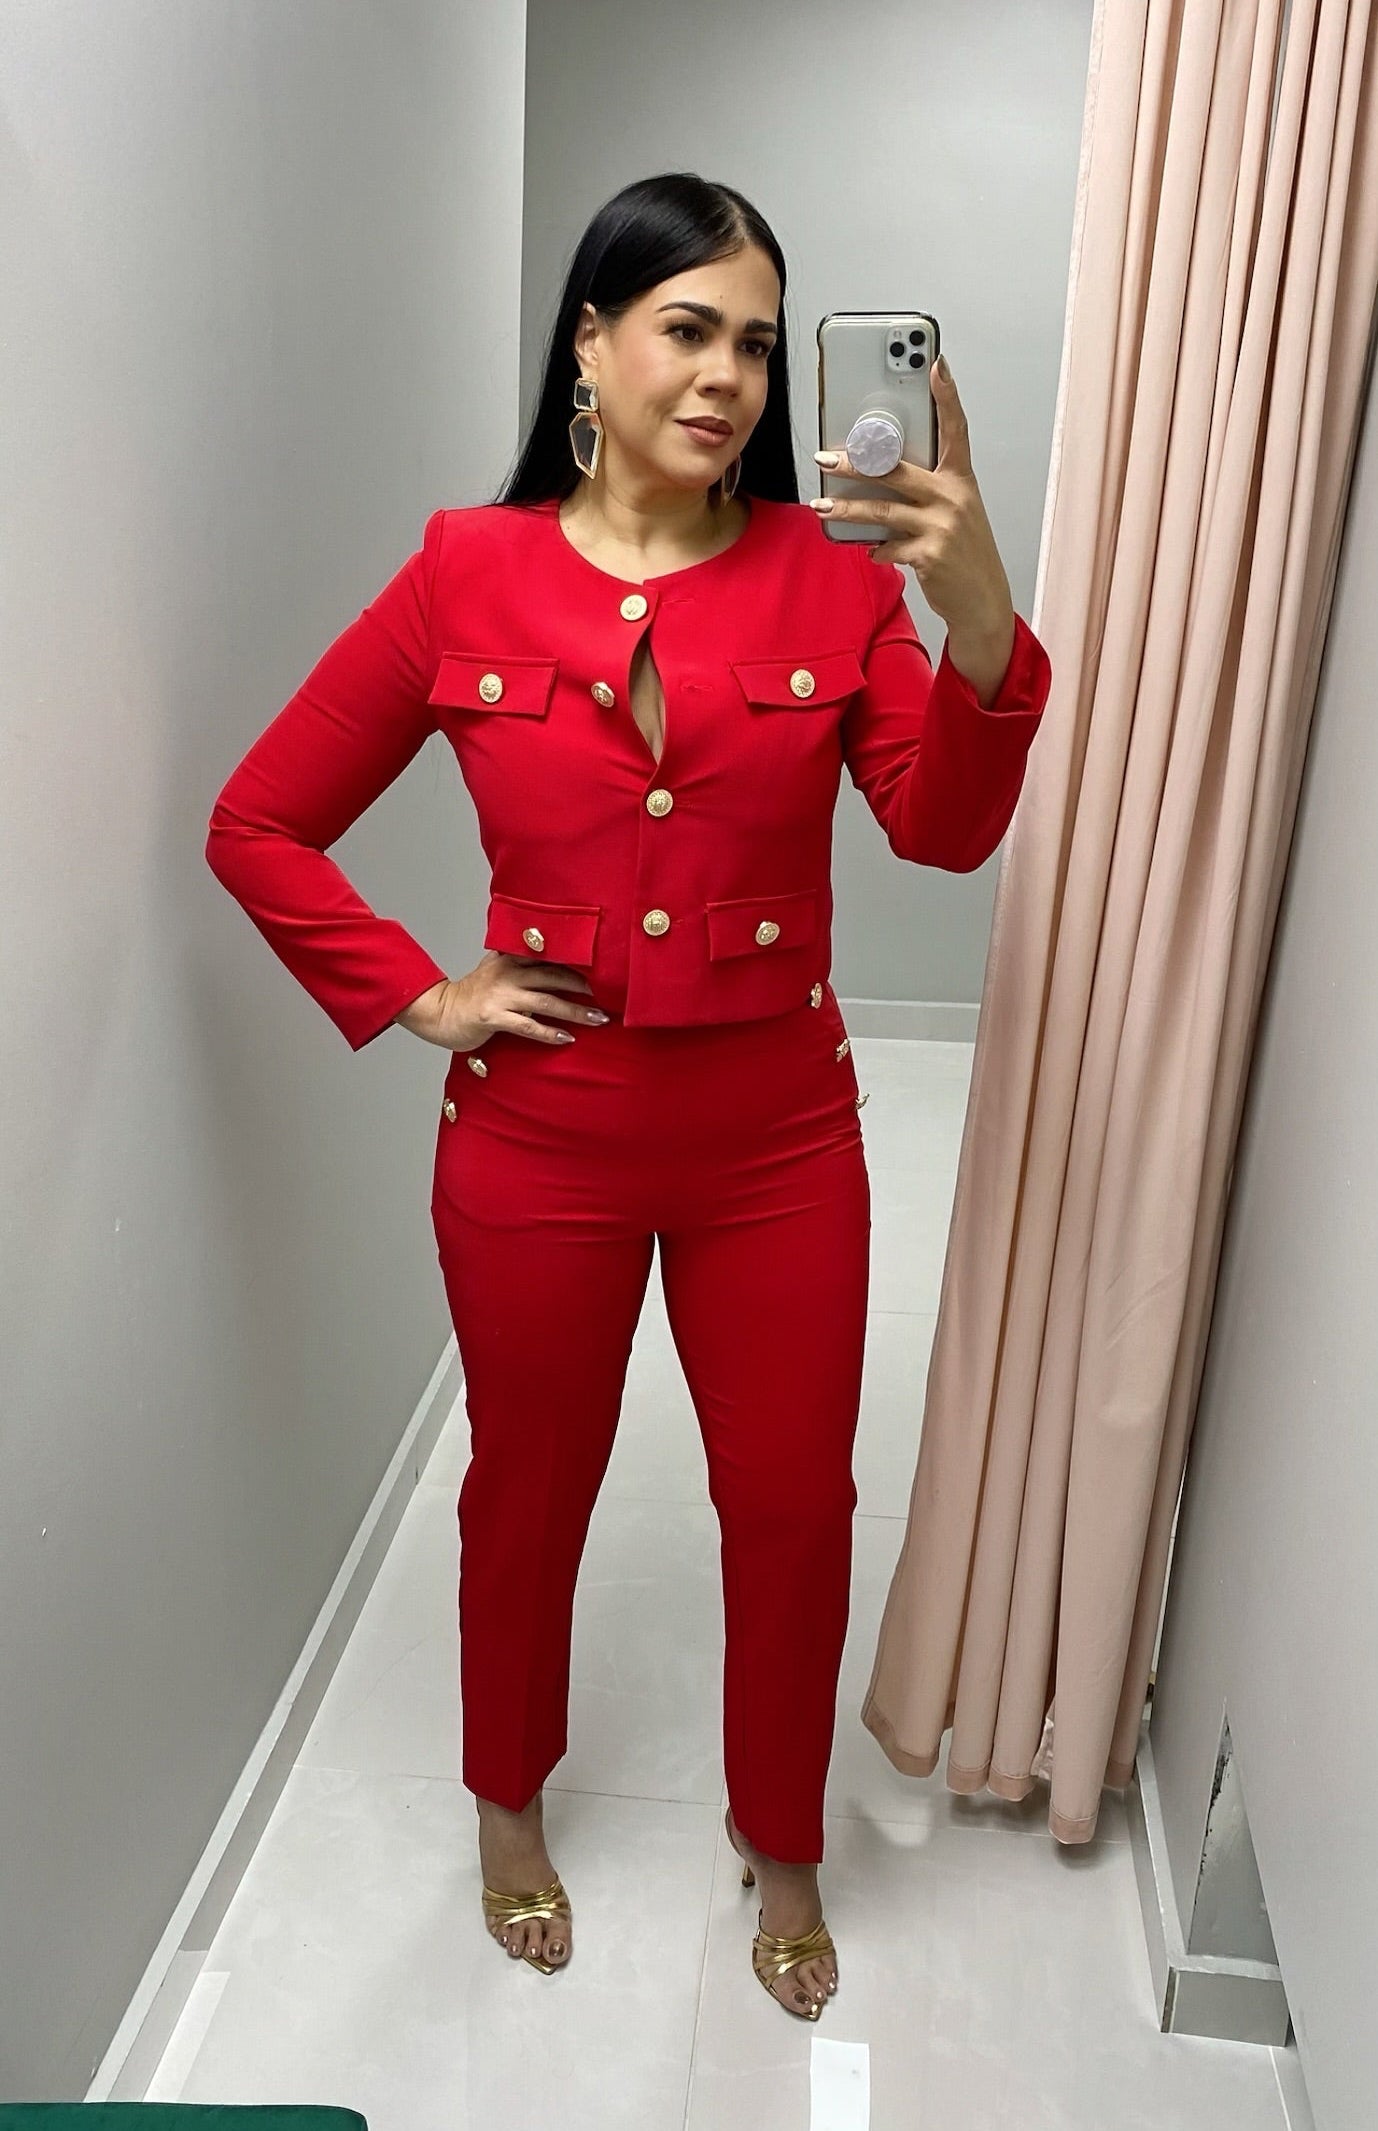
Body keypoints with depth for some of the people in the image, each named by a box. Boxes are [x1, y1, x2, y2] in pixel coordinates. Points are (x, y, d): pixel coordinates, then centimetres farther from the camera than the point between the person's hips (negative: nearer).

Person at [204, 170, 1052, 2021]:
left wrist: (982, 616, -31)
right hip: (542, 1139, 0)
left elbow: (945, 831, -15)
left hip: (779, 1135, 1)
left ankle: (781, 1842, 43)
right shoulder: (467, 578, -5)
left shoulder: (832, 575, -3)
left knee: (794, 1506, 13)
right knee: (531, 1490, 19)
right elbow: (259, 826, 1)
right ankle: (511, 1804, 49)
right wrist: (416, 997, -7)